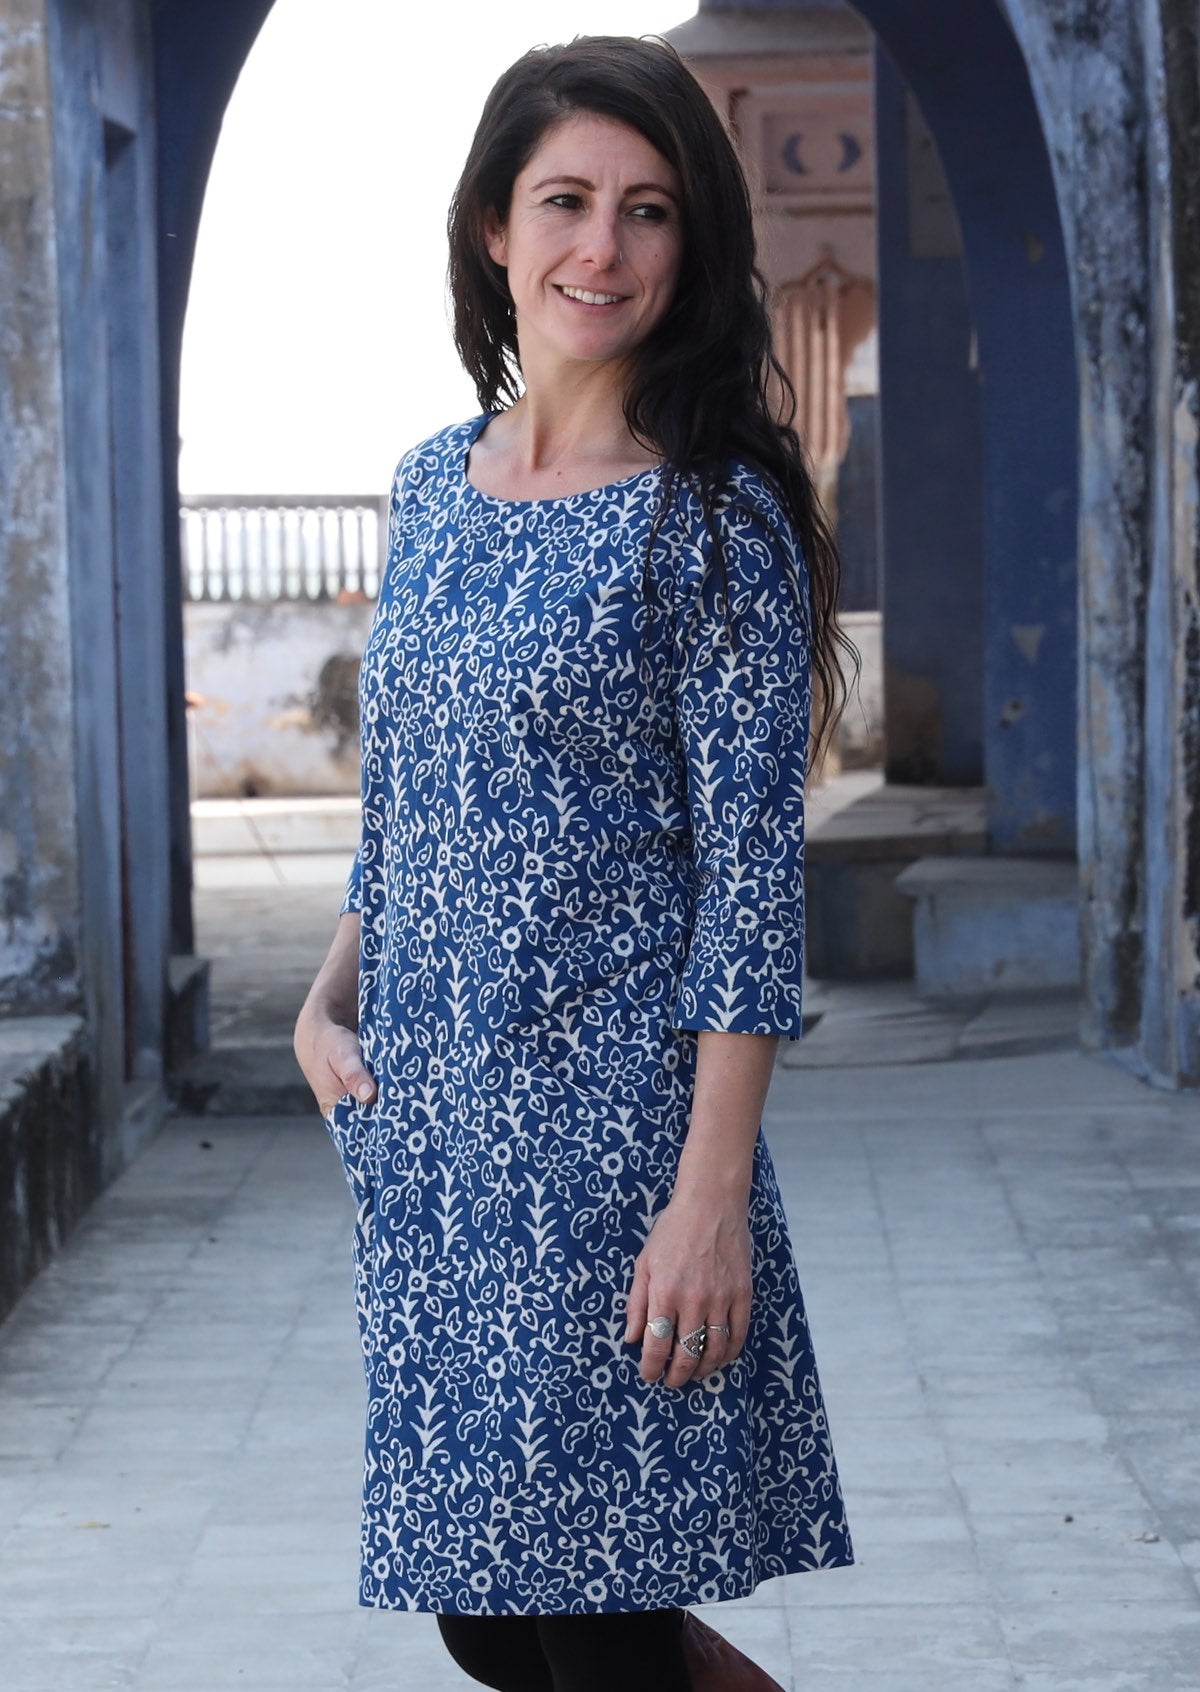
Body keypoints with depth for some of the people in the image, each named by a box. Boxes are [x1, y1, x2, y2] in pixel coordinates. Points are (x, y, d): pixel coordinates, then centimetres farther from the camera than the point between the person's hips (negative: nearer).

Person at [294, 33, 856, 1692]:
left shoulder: (712, 518, -9)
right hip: (421, 1124, 6)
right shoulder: (433, 485, 10)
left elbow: (753, 871, -13)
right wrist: (328, 1005, 4)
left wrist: (712, 1196, -18)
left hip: (611, 1123, -6)